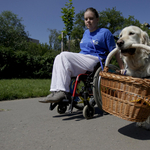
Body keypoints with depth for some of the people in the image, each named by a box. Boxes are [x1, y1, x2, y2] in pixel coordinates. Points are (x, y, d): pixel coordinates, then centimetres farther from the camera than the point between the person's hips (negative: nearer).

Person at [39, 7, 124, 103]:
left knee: (64, 55, -23)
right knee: (59, 58, -17)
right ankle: (56, 91, -25)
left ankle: (63, 92, -24)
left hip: (95, 61, -7)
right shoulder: (86, 32, 22)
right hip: (82, 59, 7)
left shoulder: (105, 32, 1)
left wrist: (123, 69, -3)